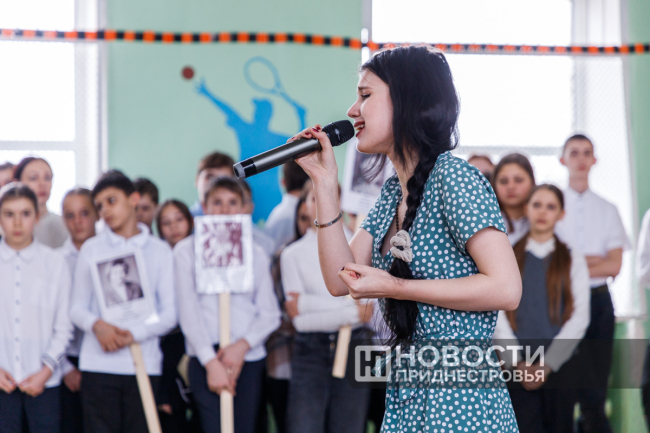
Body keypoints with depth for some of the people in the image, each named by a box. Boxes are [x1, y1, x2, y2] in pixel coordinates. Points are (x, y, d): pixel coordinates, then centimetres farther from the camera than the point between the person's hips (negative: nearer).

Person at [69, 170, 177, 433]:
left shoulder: (159, 251, 8)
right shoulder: (91, 249, 10)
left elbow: (169, 313, 3)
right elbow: (77, 307, 8)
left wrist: (133, 334, -15)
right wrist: (97, 325, -15)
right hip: (98, 363, 0)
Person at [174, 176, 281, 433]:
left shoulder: (255, 253, 14)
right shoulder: (187, 250, 6)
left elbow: (270, 313, 8)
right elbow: (188, 312, -1)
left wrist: (242, 345, -10)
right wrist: (210, 362, -10)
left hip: (248, 357, 3)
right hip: (205, 358, -2)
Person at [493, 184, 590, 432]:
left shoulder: (573, 260, 10)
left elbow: (579, 318, 2)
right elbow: (498, 314, 3)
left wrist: (548, 364, -7)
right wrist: (517, 363, -8)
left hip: (558, 364, 1)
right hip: (518, 366, -1)